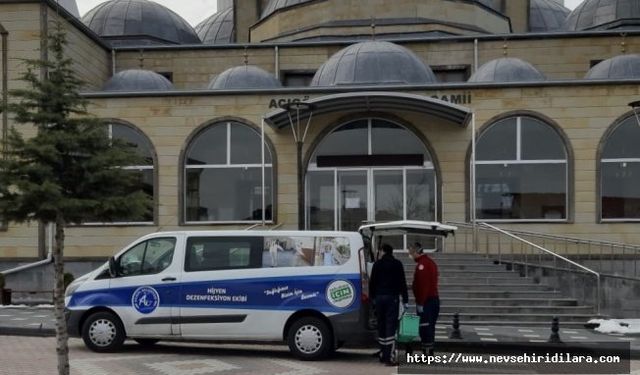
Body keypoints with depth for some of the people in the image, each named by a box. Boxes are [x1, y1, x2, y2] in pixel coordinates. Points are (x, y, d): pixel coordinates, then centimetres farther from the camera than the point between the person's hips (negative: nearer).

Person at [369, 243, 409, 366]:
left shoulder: (377, 264, 9)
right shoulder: (397, 264, 1)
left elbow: (372, 281, 10)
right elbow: (402, 282, -1)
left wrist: (372, 297, 18)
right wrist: (405, 299, 2)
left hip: (379, 297, 4)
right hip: (392, 297, -4)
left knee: (381, 325, 14)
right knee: (391, 326, -8)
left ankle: (383, 355, 20)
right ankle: (388, 357, -17)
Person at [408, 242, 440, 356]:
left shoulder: (422, 264, -15)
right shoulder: (430, 262, 18)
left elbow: (423, 285, -21)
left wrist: (420, 303, -20)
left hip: (426, 301, -10)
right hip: (434, 299, 10)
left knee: (425, 328, -9)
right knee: (429, 327, 13)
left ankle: (427, 353, -9)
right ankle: (429, 353, 18)